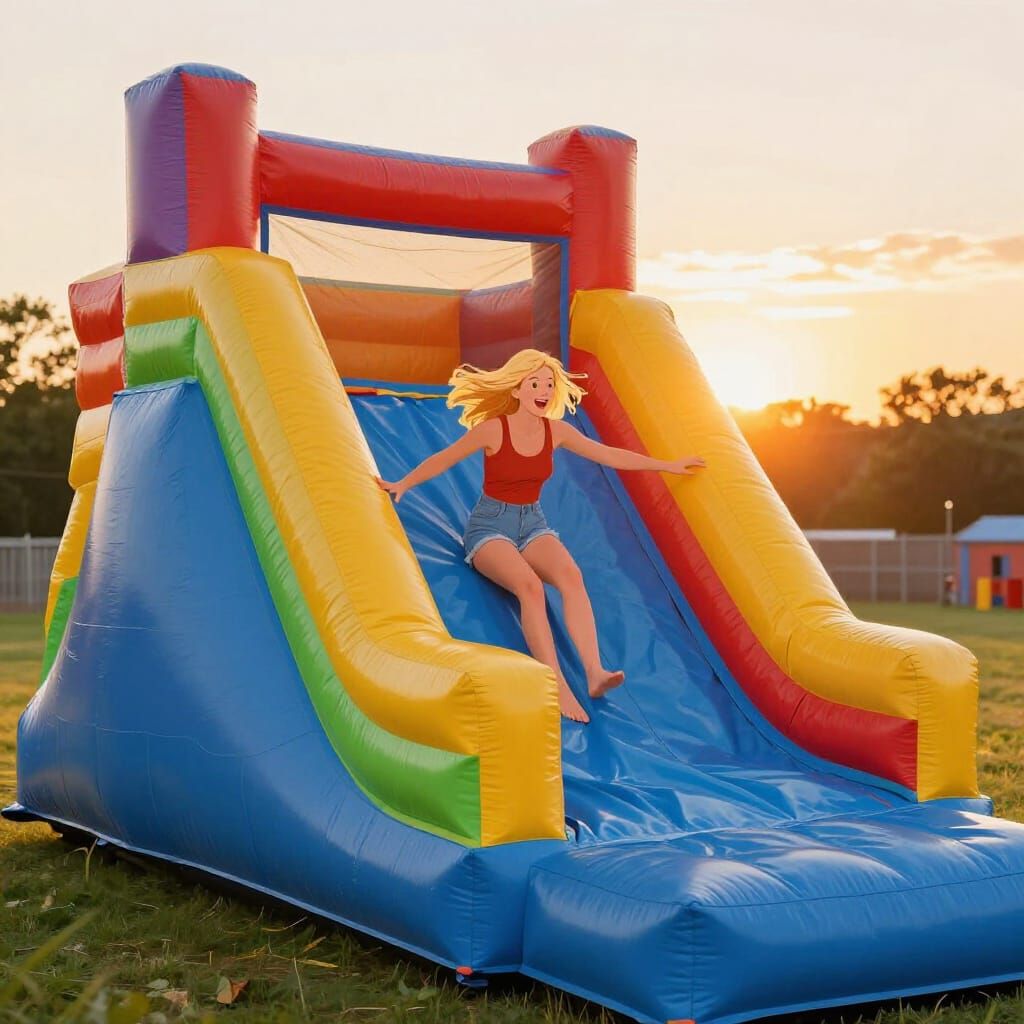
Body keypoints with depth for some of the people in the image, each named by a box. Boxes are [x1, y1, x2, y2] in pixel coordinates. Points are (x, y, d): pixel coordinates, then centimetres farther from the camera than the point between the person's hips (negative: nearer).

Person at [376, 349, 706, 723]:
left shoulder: (556, 431, 2)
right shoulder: (493, 429, -10)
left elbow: (610, 455, 10)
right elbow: (443, 459, -2)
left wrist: (667, 465, 13)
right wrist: (403, 484, -13)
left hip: (533, 524, 4)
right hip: (490, 525, -4)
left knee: (570, 574, -30)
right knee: (529, 585, -34)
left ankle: (594, 671, -41)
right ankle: (559, 688, -42)